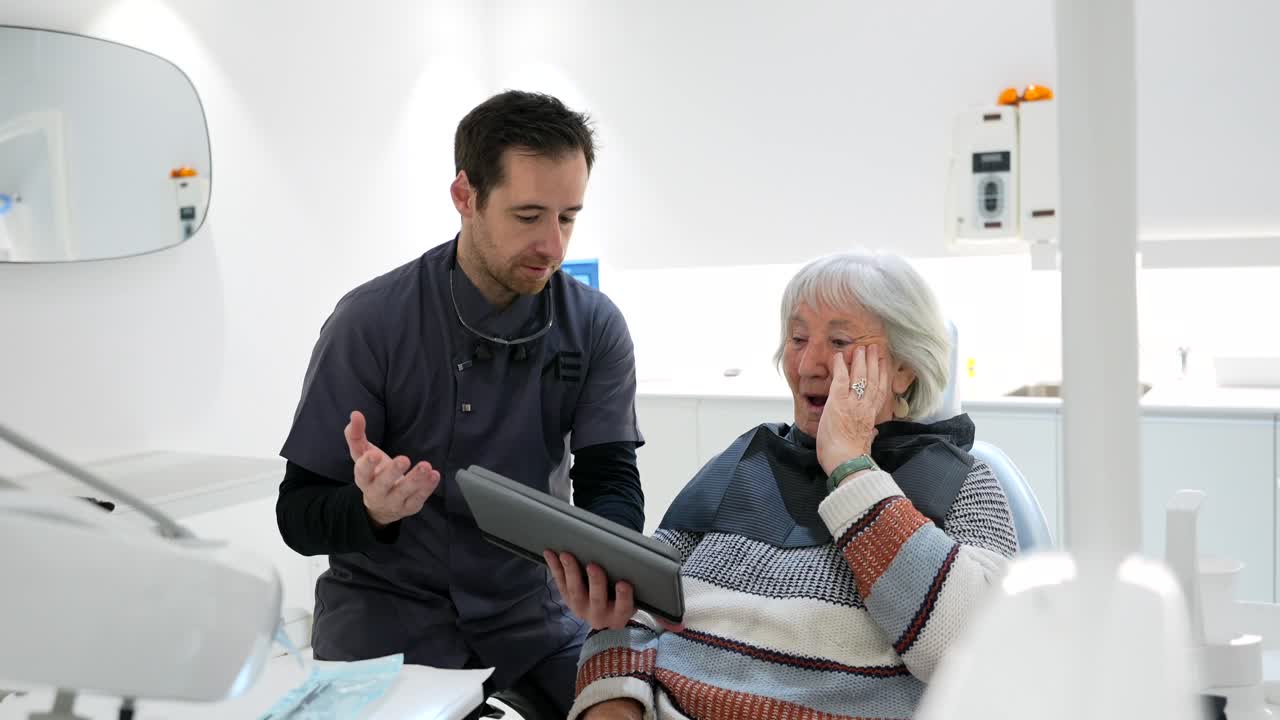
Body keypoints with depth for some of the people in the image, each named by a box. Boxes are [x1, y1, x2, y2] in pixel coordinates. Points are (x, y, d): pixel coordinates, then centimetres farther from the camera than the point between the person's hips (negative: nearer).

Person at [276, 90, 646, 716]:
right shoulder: (370, 321, -14)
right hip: (387, 611, -2)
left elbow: (610, 482, -8)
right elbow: (298, 515, -10)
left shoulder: (595, 327, -5)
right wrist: (372, 510, -33)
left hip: (528, 607, 3)